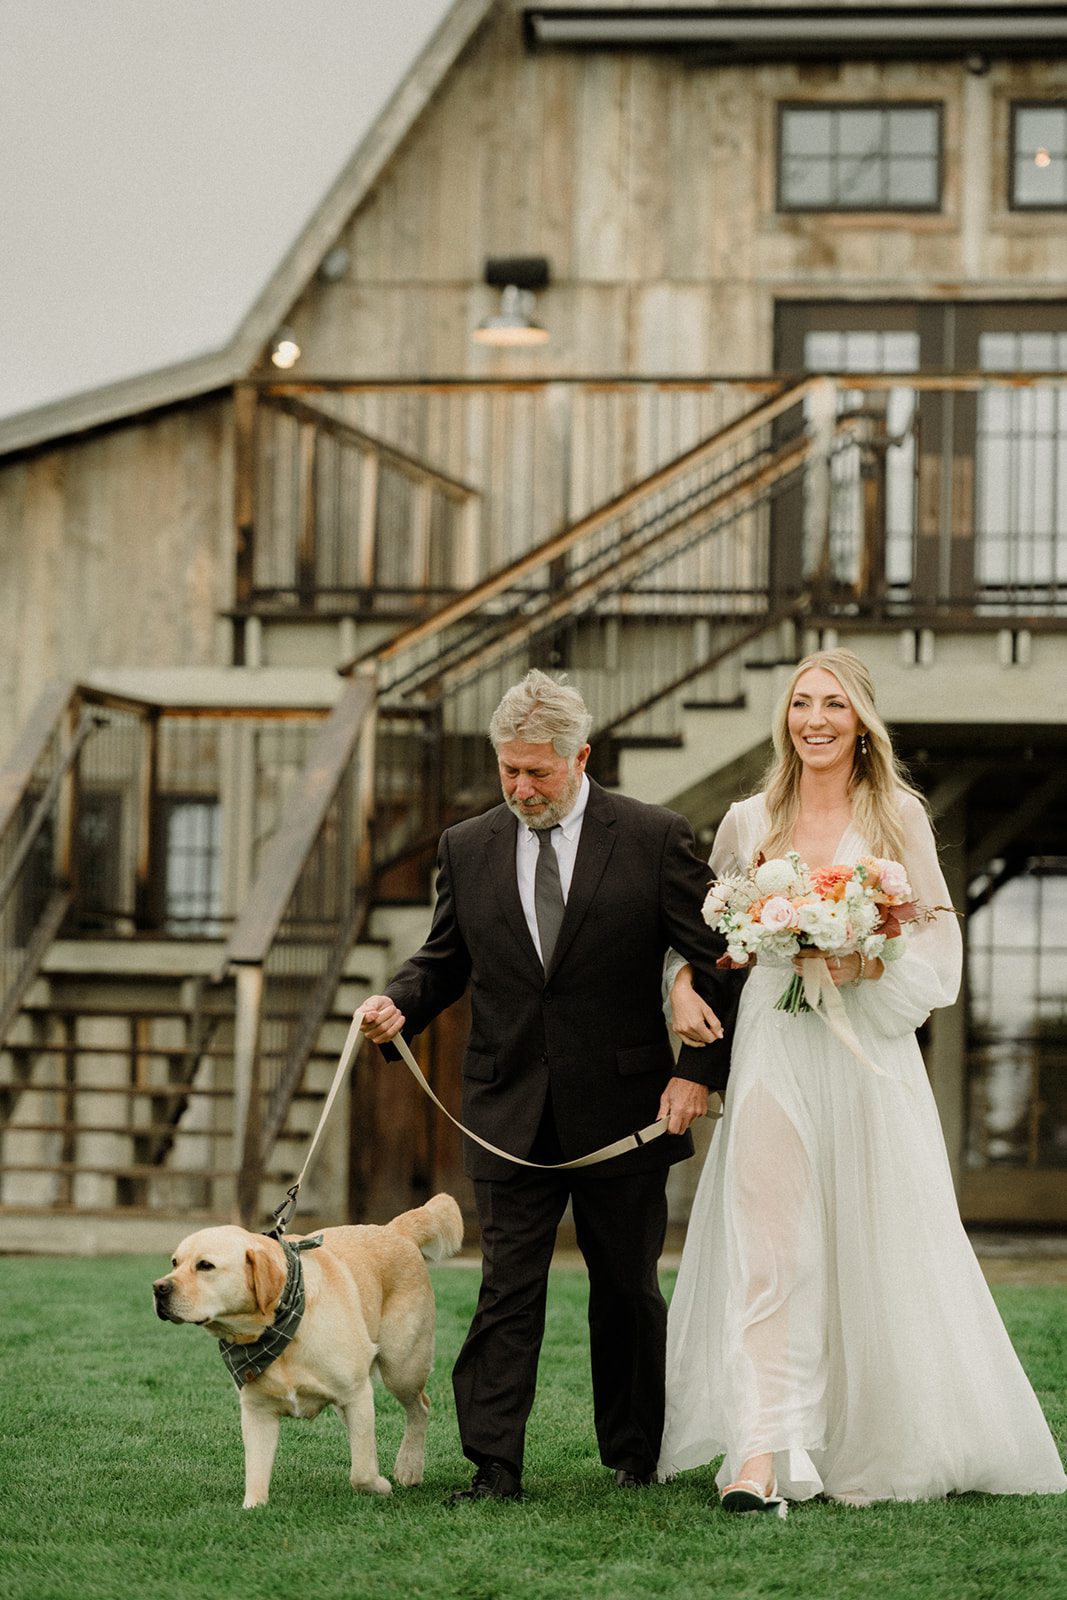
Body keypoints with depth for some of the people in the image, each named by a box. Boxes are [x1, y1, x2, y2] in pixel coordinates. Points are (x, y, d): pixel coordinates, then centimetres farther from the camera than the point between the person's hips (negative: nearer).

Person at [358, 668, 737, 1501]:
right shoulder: (467, 848, 7)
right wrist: (399, 1003, -8)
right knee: (507, 1289, -3)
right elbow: (444, 960, 13)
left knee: (629, 1289, 10)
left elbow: (715, 961, -1)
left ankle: (635, 1457, 23)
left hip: (626, 1110, -1)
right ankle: (495, 1464, -3)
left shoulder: (654, 838, -2)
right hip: (512, 1112, 2)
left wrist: (698, 1070, -9)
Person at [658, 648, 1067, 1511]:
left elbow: (940, 945, 3)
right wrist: (684, 983, 2)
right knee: (767, 1247, -10)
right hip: (771, 1047, 1)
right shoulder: (748, 822, 11)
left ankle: (880, 1446, 20)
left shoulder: (899, 817, 5)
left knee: (879, 1251, 4)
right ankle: (763, 1451, -16)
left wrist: (863, 965, -14)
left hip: (866, 1056, -1)